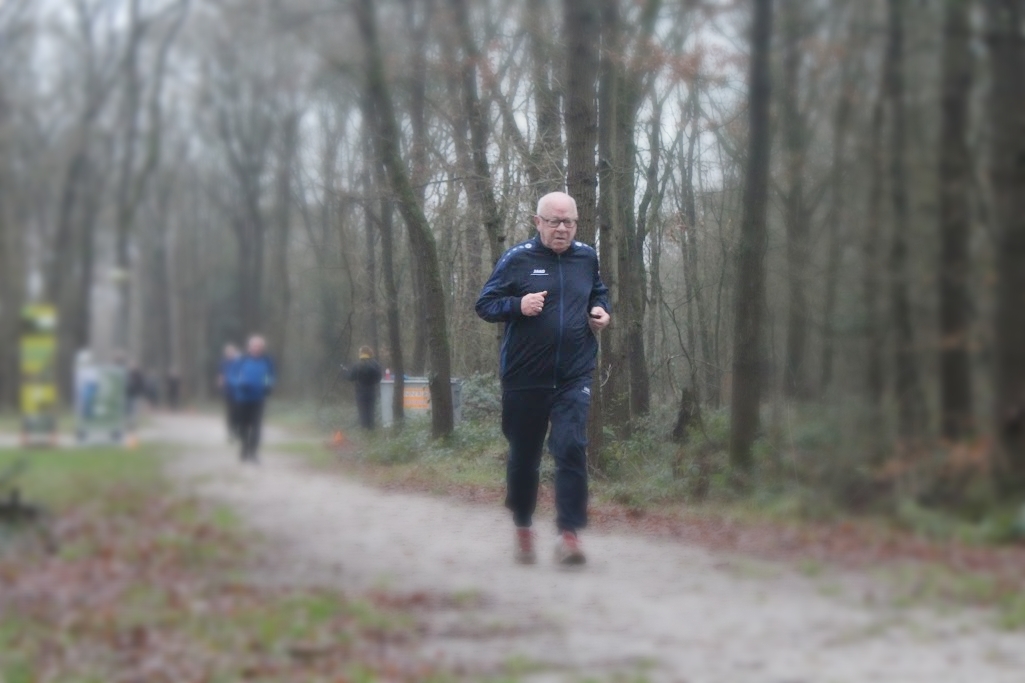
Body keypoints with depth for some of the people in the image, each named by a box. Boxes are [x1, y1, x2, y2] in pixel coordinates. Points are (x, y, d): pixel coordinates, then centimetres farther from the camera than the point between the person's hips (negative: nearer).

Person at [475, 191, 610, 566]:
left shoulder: (587, 258, 7)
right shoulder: (517, 260, -3)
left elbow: (599, 293, 26)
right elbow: (485, 304, 0)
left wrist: (601, 311, 3)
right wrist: (518, 305, -18)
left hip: (574, 378, 1)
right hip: (525, 377, -1)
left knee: (571, 449, -16)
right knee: (524, 456, 10)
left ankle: (569, 535, -15)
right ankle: (522, 528, 30)